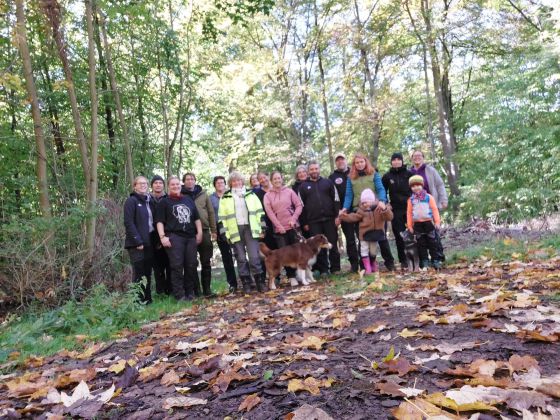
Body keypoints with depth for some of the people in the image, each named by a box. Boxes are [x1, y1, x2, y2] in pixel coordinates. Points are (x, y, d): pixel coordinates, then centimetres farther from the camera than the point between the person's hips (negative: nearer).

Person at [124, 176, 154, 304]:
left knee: (147, 273, 9)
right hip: (137, 244, -6)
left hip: (149, 243, 6)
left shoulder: (148, 201, 17)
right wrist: (138, 241, -18)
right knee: (139, 272, -5)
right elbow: (129, 223, -12)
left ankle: (147, 299, 16)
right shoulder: (131, 201, -4)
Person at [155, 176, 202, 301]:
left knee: (191, 266, 3)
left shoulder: (188, 200, 19)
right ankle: (179, 295, -4)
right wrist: (162, 236, -12)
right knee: (177, 267, -9)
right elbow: (159, 221, -1)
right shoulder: (164, 202, 7)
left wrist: (199, 232, 11)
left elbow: (196, 218, 19)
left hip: (190, 237, 4)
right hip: (174, 237, -4)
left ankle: (190, 293, 14)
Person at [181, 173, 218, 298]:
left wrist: (213, 230, 6)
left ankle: (207, 289, 12)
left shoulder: (203, 194, 10)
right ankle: (196, 289, 13)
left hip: (204, 231, 2)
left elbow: (211, 212, 10)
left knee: (206, 262, 4)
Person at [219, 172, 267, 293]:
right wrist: (224, 233, -2)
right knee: (241, 258, 2)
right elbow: (222, 217, 6)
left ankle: (260, 282, 3)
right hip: (235, 230, 0)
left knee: (254, 256, -6)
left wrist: (262, 228, 2)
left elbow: (259, 211, 9)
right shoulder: (225, 198, 8)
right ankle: (246, 284, 9)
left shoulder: (251, 194, 12)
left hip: (250, 229, 0)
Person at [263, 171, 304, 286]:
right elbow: (269, 212, -2)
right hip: (279, 228, 0)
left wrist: (294, 219, -9)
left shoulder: (289, 191, 6)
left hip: (292, 226, 0)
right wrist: (279, 226, -10)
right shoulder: (267, 195, 4)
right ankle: (291, 276, 8)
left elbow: (299, 205, 4)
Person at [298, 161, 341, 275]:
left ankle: (335, 268, 13)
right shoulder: (303, 186, 9)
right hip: (313, 222, 0)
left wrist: (337, 215, -3)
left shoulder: (328, 182, 10)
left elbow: (336, 199, 6)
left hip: (329, 219, 0)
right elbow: (301, 205, 7)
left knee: (333, 244, 4)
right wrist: (304, 223, 2)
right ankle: (323, 270, 12)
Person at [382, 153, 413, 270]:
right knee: (399, 235, 0)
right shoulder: (387, 176, 5)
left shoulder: (409, 174, 2)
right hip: (396, 210, 1)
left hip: (410, 208, -1)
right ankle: (403, 260, 8)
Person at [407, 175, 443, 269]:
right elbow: (409, 213, 6)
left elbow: (434, 209, 0)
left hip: (428, 222, -2)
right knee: (421, 244, 6)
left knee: (432, 242, 3)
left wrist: (437, 221, -5)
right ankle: (424, 262, 12)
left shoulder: (428, 197, 1)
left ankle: (436, 260, 9)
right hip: (417, 224, 2)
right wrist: (409, 226, 2)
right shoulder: (411, 199, 6)